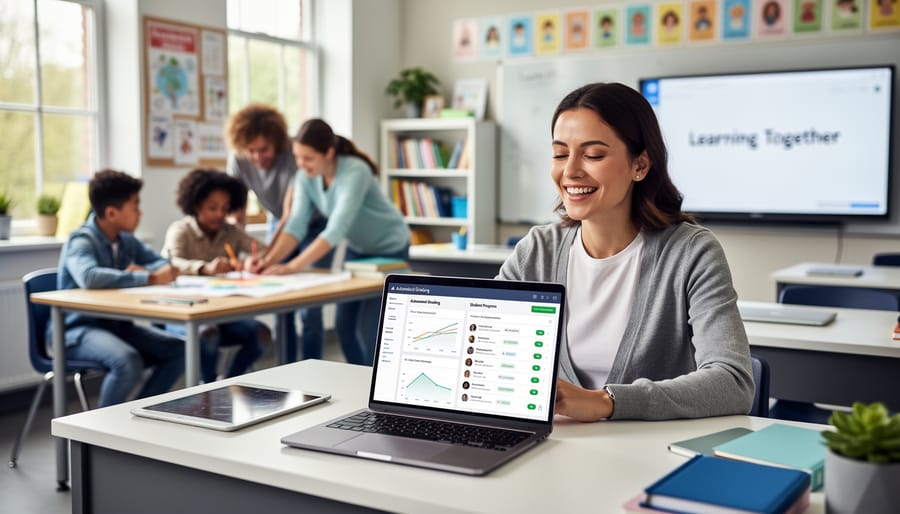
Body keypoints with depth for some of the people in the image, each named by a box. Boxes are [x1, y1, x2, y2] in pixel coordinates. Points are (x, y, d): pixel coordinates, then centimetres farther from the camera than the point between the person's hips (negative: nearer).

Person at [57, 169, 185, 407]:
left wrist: (140, 271, -9)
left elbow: (160, 263, 14)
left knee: (179, 350, -9)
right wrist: (147, 278, -34)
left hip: (117, 325, 8)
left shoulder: (126, 240, 5)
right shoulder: (81, 241, -17)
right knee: (129, 361, -34)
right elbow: (89, 277, -37)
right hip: (79, 330, -7)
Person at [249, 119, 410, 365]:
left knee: (368, 328, -11)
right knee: (344, 324, 5)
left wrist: (293, 266, -45)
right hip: (357, 249, 7)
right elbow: (296, 225, -18)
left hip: (389, 250, -7)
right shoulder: (305, 178, -12)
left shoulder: (354, 172, -32)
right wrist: (269, 260, -34)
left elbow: (336, 229, -39)